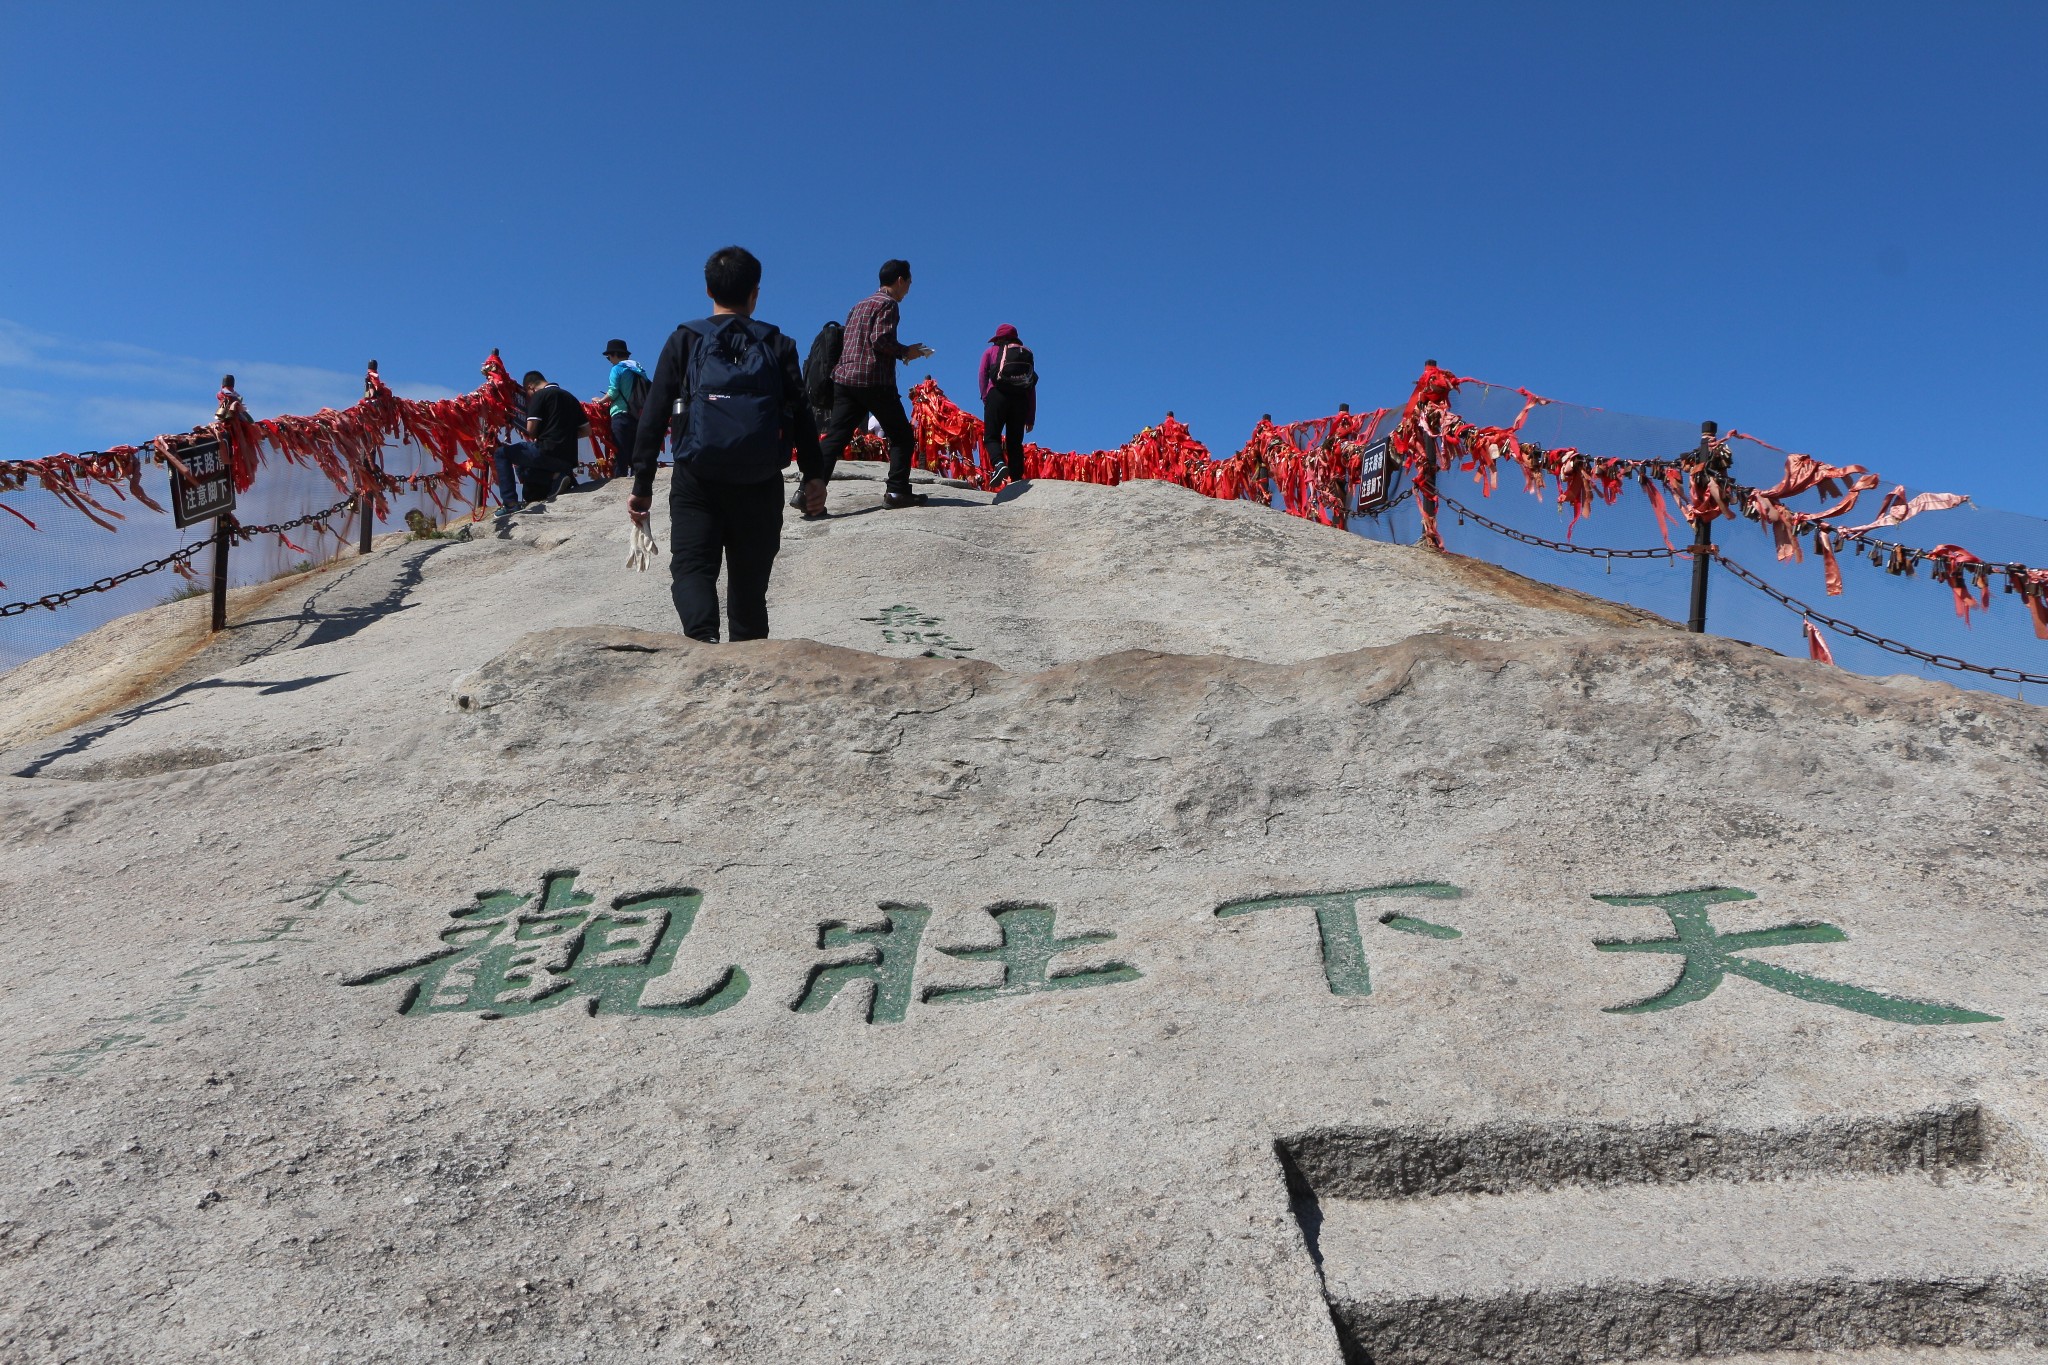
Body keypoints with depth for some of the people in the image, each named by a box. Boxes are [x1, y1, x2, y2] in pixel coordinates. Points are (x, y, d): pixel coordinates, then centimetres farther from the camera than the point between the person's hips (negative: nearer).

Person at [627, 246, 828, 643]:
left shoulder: (685, 340, 5)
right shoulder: (778, 345, 8)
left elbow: (654, 416, 1)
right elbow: (800, 414, 1)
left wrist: (642, 485, 3)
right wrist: (814, 475, 4)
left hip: (696, 481, -1)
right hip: (760, 486, 2)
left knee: (691, 568, -1)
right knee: (749, 581, 12)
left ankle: (703, 637, -29)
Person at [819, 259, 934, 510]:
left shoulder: (859, 305, 23)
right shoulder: (887, 304, -3)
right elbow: (880, 339, -16)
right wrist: (906, 352, -1)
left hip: (844, 379, 7)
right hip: (874, 381, -7)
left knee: (834, 438, -1)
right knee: (902, 437, 6)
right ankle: (897, 491, 0)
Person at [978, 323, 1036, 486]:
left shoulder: (991, 351, 18)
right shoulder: (1027, 353, 23)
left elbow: (983, 376, 5)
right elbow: (1032, 389, 17)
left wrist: (986, 399, 3)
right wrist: (1031, 417, 16)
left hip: (998, 396, -3)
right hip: (1021, 400, 3)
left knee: (991, 436, -1)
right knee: (1015, 442, 7)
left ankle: (999, 465, -29)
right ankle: (1016, 480, -2)